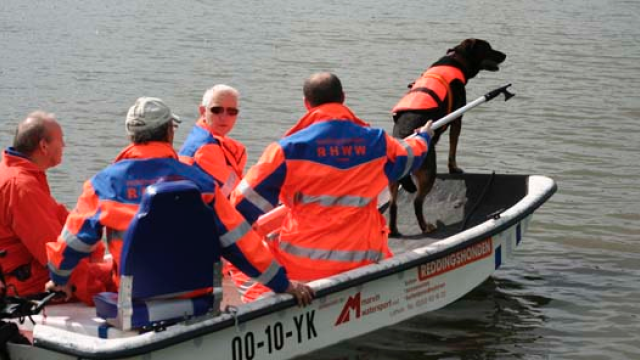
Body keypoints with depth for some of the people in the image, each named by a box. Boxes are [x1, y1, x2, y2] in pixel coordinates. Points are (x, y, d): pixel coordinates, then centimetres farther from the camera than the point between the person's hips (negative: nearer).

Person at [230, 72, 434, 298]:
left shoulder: (290, 148, -4)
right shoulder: (377, 142, 6)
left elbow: (248, 199, -2)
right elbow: (408, 158, 29)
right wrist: (423, 138, 51)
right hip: (361, 260, 3)